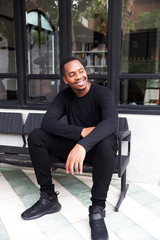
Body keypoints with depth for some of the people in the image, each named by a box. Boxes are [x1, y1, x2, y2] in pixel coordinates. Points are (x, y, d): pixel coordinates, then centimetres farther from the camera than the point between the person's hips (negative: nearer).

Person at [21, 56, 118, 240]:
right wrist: (82, 131, -30)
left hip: (96, 149, -4)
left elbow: (111, 122, -35)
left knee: (107, 142, -39)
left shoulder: (103, 93, -15)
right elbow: (47, 122, -16)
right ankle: (48, 198, -7)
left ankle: (97, 210, -26)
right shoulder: (64, 96, -1)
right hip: (74, 146, 4)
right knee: (36, 137, -13)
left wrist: (84, 144, -52)